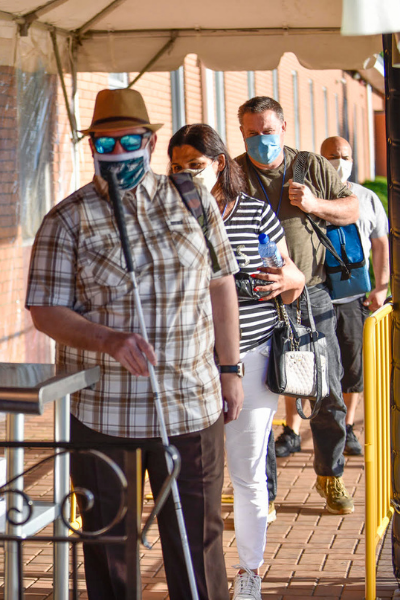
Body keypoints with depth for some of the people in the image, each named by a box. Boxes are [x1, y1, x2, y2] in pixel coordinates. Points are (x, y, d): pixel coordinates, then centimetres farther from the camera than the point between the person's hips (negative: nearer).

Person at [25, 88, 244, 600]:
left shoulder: (195, 203, 5)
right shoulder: (67, 221, -3)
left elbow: (221, 285, 12)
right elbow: (45, 310, -6)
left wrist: (230, 369, 11)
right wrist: (109, 341, -23)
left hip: (192, 406, 1)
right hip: (103, 414, -1)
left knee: (198, 541, 7)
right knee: (108, 542, 10)